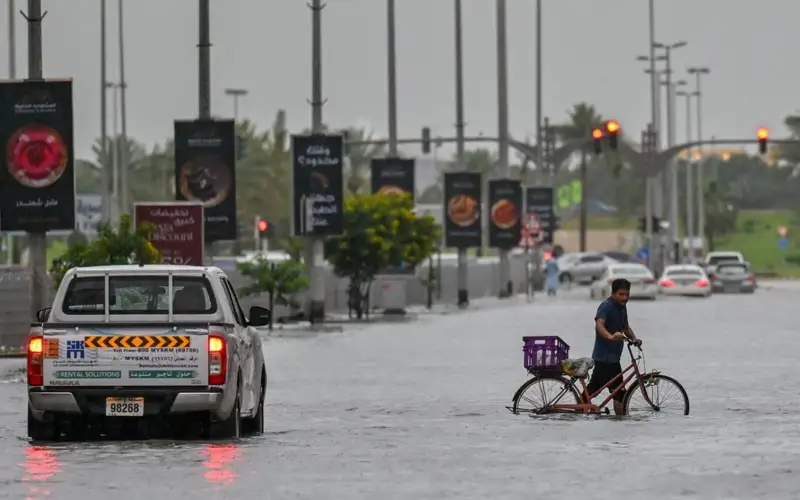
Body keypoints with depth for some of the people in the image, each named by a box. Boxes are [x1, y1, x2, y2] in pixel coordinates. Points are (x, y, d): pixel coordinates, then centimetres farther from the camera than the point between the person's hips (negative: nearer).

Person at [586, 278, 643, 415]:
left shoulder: (622, 307, 13)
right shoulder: (606, 306, -16)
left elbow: (625, 327, 25)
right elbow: (599, 325, -32)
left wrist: (634, 338, 5)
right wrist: (610, 336, -52)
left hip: (613, 356, 9)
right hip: (605, 357, -9)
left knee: (592, 389, 16)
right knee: (619, 393, -10)